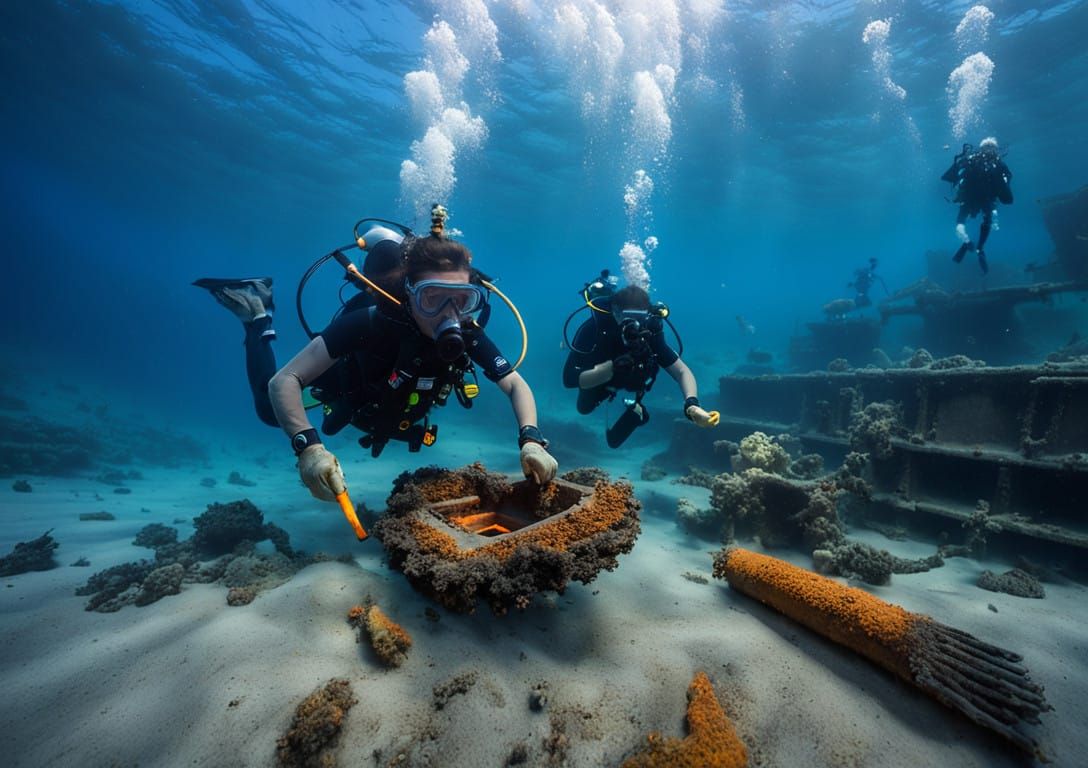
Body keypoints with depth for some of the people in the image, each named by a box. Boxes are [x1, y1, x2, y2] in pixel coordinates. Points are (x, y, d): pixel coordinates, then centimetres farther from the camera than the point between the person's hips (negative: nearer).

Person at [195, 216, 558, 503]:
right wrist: (308, 447, -58)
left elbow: (516, 384, -28)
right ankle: (258, 317, 33)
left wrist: (530, 440, -46)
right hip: (344, 384, -3)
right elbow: (284, 381, -42)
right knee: (272, 412, 20)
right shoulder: (372, 321, -44)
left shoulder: (467, 333, -34)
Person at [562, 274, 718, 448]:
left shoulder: (650, 332, -35)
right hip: (593, 376, -1)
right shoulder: (593, 328, -42)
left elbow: (682, 371, -38)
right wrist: (615, 366, -58)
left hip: (628, 379, 1)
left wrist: (692, 404, -58)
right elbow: (570, 379, -47)